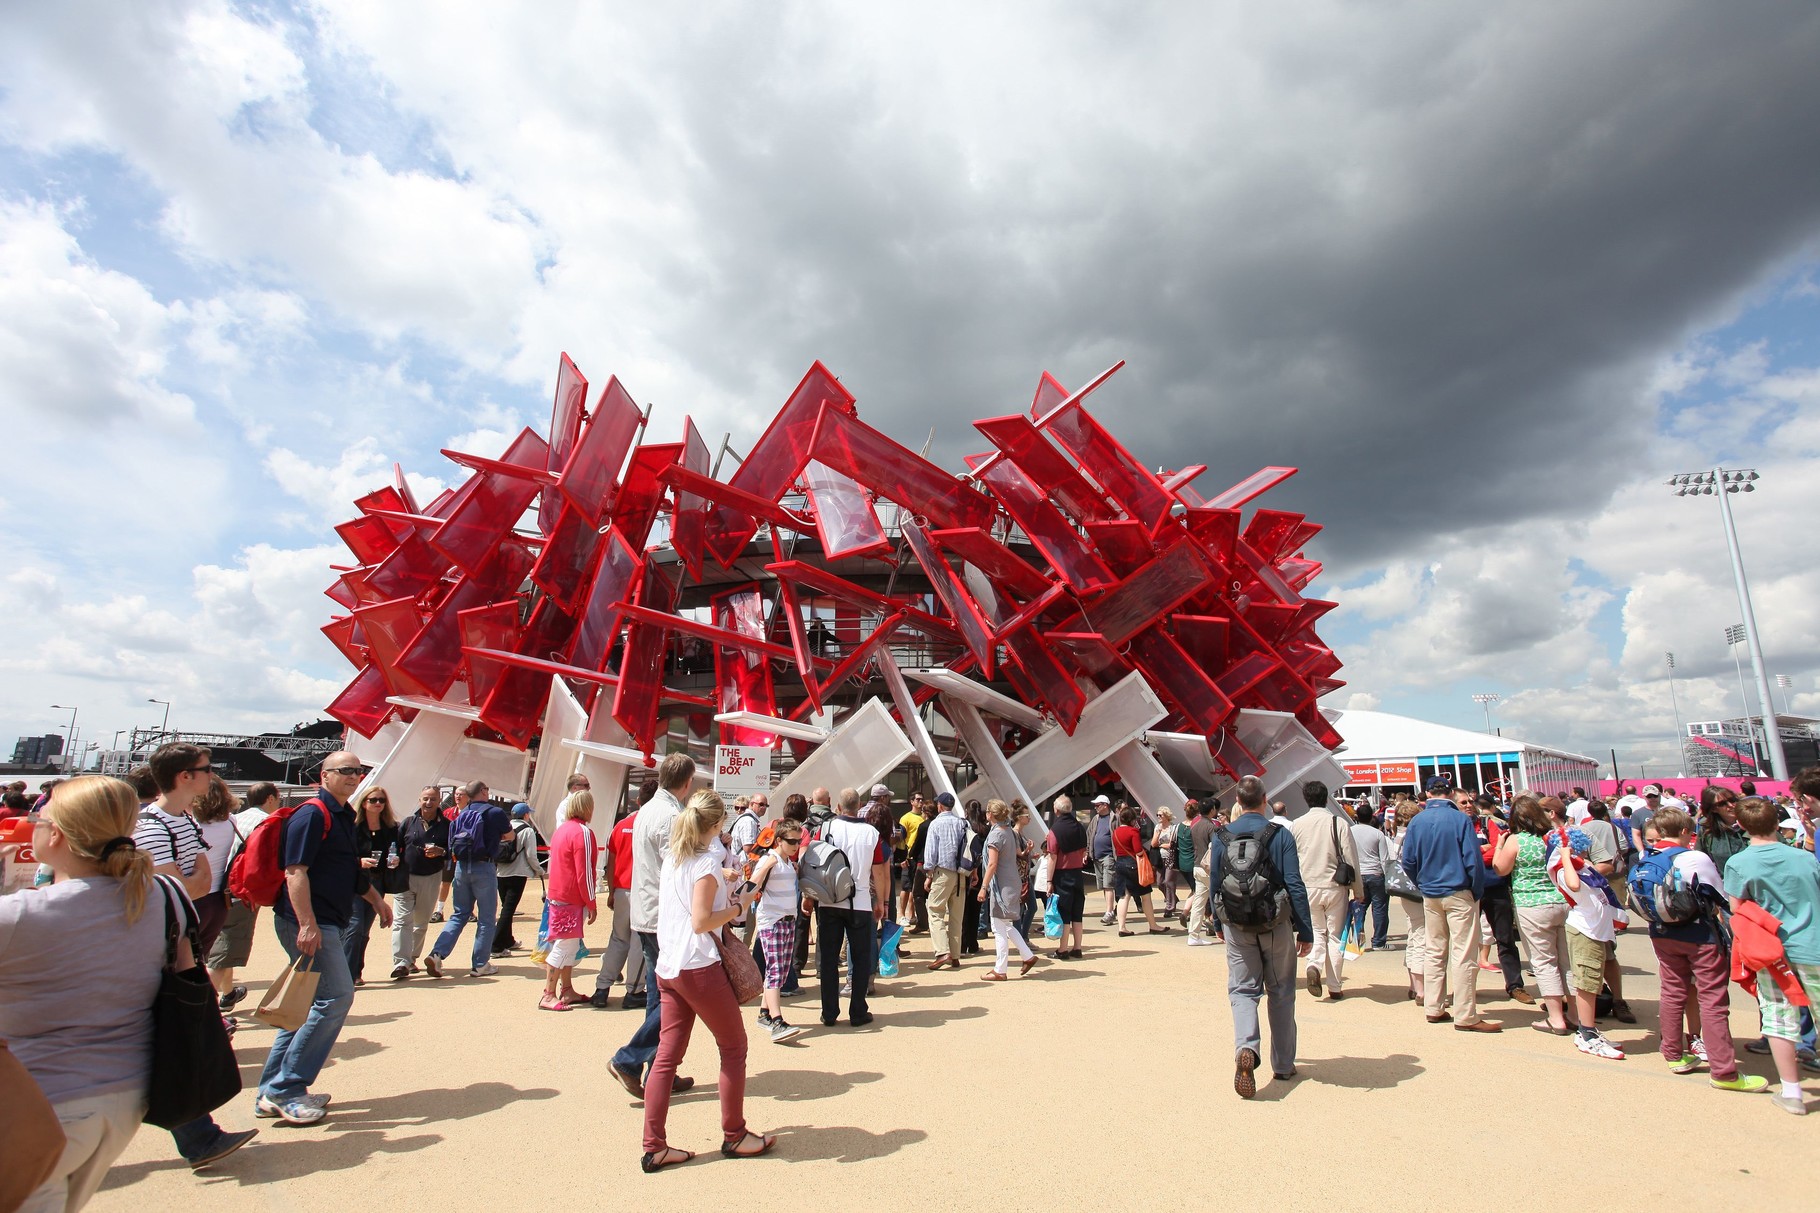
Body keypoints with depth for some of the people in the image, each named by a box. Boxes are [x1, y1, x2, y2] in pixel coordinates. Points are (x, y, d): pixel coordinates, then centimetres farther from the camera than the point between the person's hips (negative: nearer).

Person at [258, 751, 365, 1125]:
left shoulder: (344, 816, 16)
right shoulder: (312, 814, -13)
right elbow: (295, 871, -20)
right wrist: (307, 924, -26)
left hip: (330, 923, 10)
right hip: (309, 923, -10)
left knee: (310, 1004, 13)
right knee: (336, 996, -11)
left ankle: (272, 1092, 22)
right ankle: (286, 1088, -1)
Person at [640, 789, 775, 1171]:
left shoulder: (672, 858, 9)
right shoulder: (708, 862, -15)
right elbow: (701, 922, -19)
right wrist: (739, 905, -9)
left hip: (667, 967, 8)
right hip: (698, 967, -8)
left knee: (667, 1054, 10)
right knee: (734, 1047, 8)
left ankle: (654, 1147, 12)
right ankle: (734, 1136, 17)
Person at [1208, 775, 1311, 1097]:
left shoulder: (1221, 837, -3)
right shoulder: (1281, 835, -10)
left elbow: (1214, 885, 4)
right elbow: (1295, 886, -11)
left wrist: (1223, 922, 18)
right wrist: (1306, 931, -4)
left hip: (1237, 926, 1)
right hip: (1276, 925, -1)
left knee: (1242, 990, 7)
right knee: (1281, 993, 15)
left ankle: (1246, 1047, -18)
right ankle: (1283, 1064, 25)